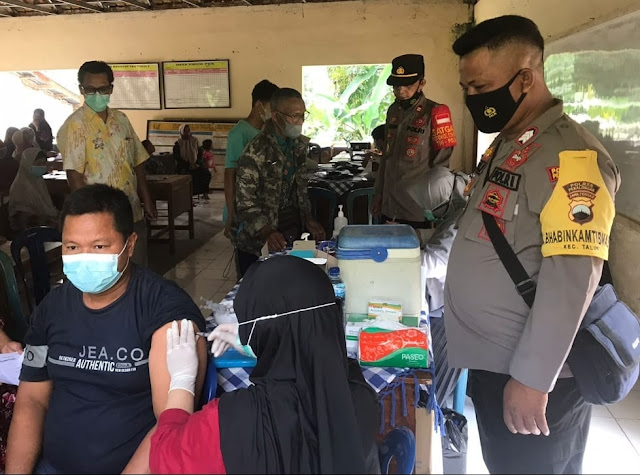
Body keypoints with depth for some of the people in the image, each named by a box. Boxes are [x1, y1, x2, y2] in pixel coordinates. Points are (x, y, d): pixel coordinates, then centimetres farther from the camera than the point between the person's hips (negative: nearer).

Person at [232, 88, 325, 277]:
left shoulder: (299, 146, 6)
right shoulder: (255, 153, -18)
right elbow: (246, 203, -19)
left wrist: (308, 219, 3)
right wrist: (267, 233, -32)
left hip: (292, 234, 6)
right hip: (258, 242, -6)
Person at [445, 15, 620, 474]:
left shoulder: (570, 156, -19)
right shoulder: (503, 146, 11)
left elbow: (571, 280, -24)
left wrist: (532, 378, -23)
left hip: (531, 374, -8)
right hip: (489, 361, 8)